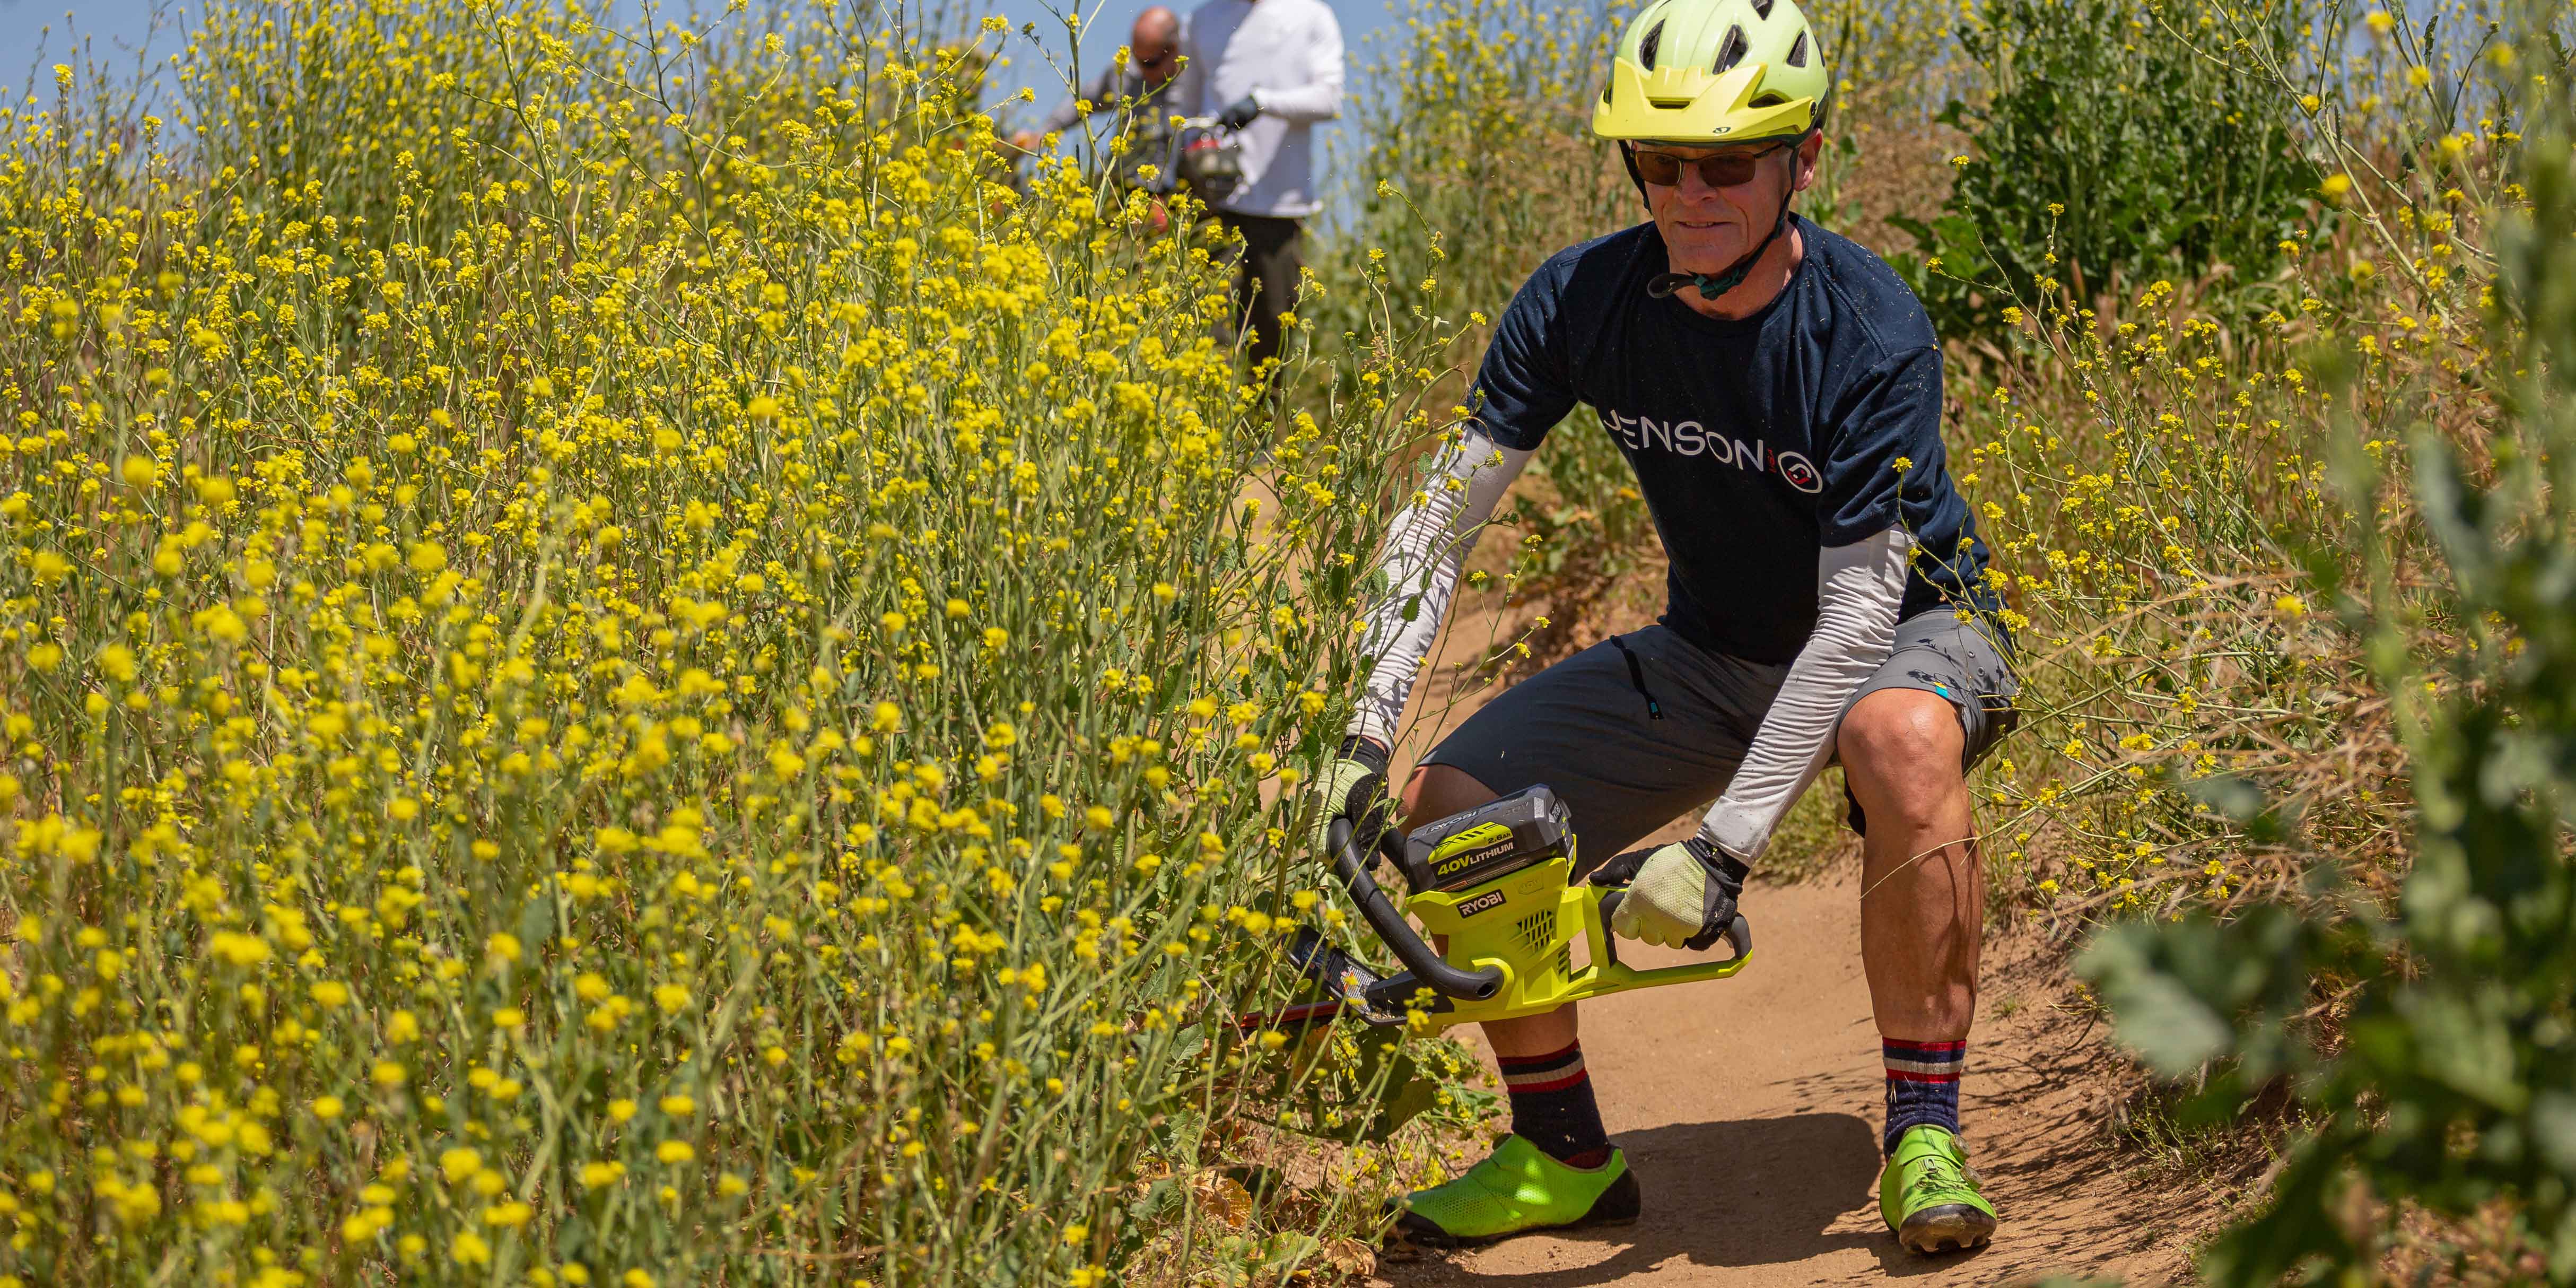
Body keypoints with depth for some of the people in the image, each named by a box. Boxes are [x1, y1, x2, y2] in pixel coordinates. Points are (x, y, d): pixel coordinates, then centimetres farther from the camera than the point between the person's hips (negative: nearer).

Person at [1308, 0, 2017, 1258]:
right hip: (1716, 652, 5)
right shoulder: (1583, 299, -16)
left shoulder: (1872, 333, -28)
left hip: (1908, 626, -5)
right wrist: (1363, 738, -22)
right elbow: (1442, 516, -11)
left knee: (1903, 740, -41)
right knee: (1451, 804, -12)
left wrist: (1725, 843, -36)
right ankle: (1563, 1155, 8)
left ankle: (1923, 1134, -24)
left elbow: (1858, 613, -30)